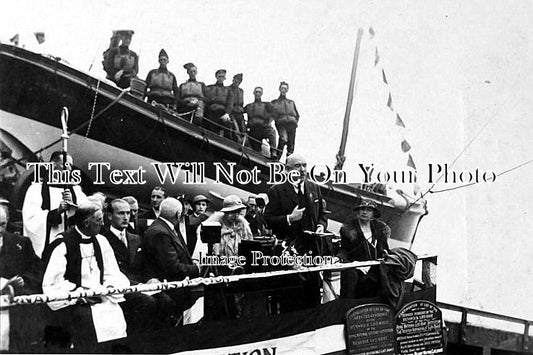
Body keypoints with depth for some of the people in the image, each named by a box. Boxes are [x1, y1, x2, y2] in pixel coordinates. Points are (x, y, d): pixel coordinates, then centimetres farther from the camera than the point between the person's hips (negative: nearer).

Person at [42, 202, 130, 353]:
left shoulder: (101, 241, 11)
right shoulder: (62, 244, -7)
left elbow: (112, 275, 14)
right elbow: (51, 283, -9)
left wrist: (109, 288, -7)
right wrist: (79, 293, -16)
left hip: (101, 299, 5)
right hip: (72, 303, -5)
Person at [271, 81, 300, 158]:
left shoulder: (291, 102, 30)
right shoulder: (274, 102, 22)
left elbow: (297, 115, 28)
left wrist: (296, 121, 8)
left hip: (292, 123, 4)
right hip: (281, 123, -4)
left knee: (291, 145, -5)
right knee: (283, 139, -30)